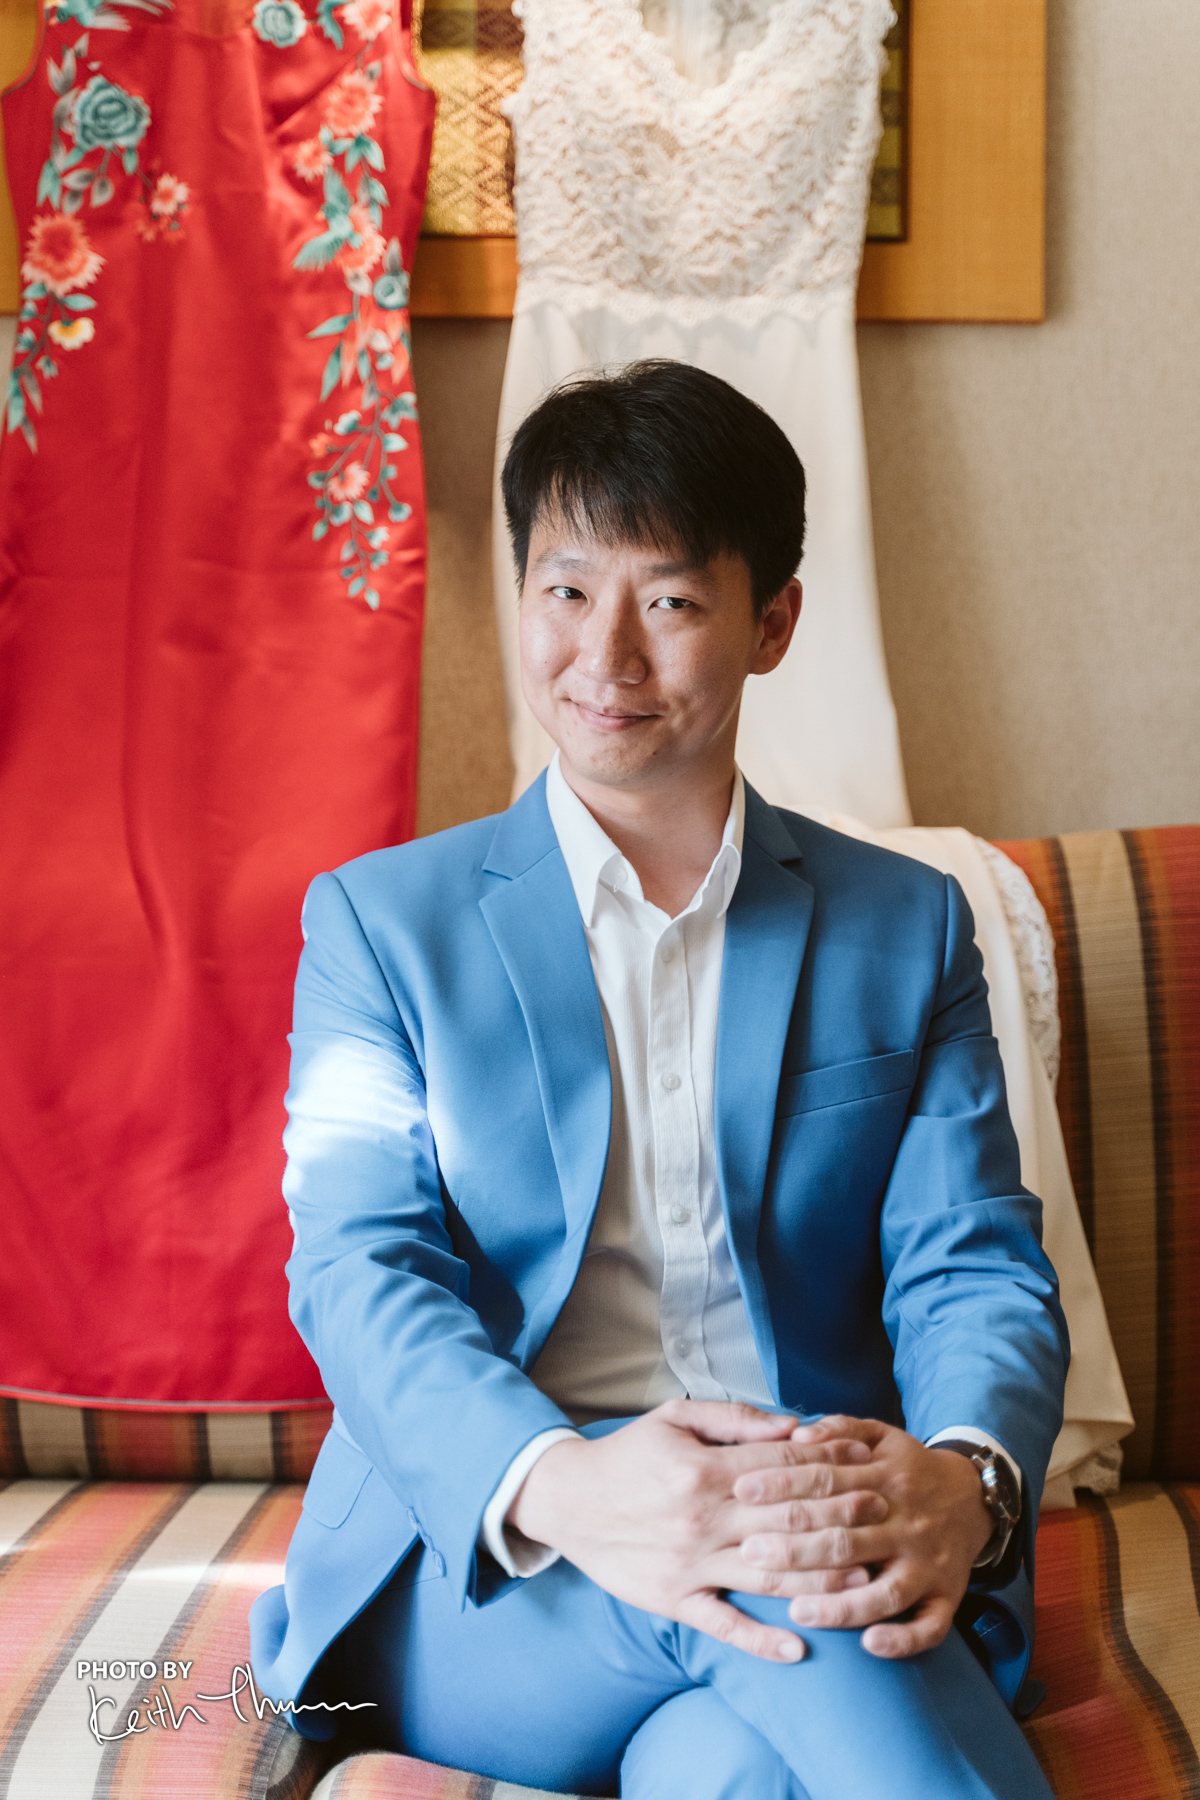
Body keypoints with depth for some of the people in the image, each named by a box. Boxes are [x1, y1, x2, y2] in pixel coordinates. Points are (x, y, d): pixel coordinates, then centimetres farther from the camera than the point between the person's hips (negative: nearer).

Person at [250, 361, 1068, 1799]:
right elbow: (363, 1266, -3)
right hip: (482, 1582, -1)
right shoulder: (380, 922, 9)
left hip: (826, 1544, 2)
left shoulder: (908, 928, 13)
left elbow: (975, 1267, 5)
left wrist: (963, 1477, -21)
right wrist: (558, 1486, -26)